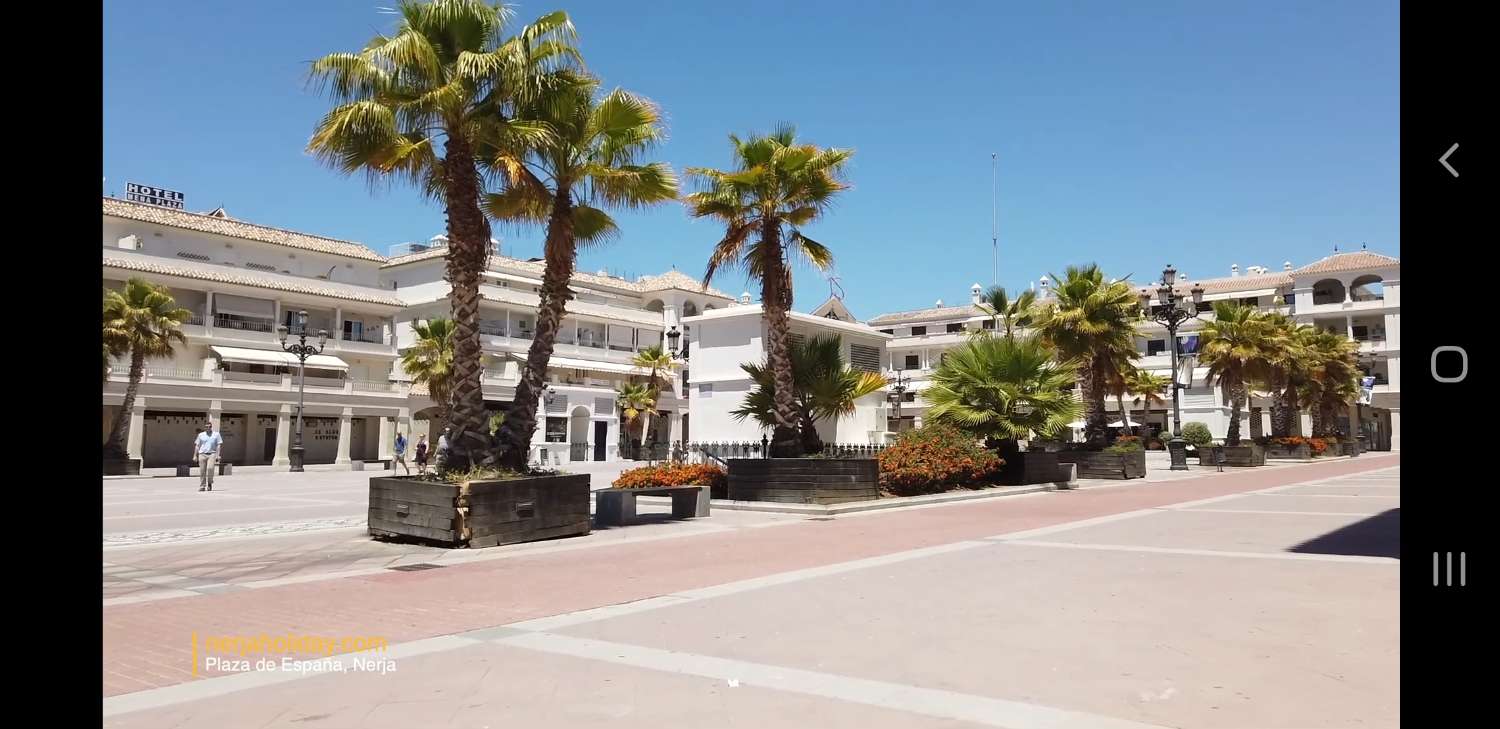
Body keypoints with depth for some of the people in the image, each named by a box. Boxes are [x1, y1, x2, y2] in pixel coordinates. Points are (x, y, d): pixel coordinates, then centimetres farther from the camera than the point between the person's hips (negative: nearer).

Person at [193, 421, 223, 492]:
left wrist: (217, 455, -3)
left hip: (212, 454, -2)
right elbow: (197, 446, 14)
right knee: (202, 471, 0)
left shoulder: (216, 435, 9)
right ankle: (202, 486, 7)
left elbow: (218, 446, 6)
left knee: (210, 468, -20)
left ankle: (210, 483, 2)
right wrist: (195, 455, 7)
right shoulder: (201, 435, 12)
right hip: (202, 454, 2)